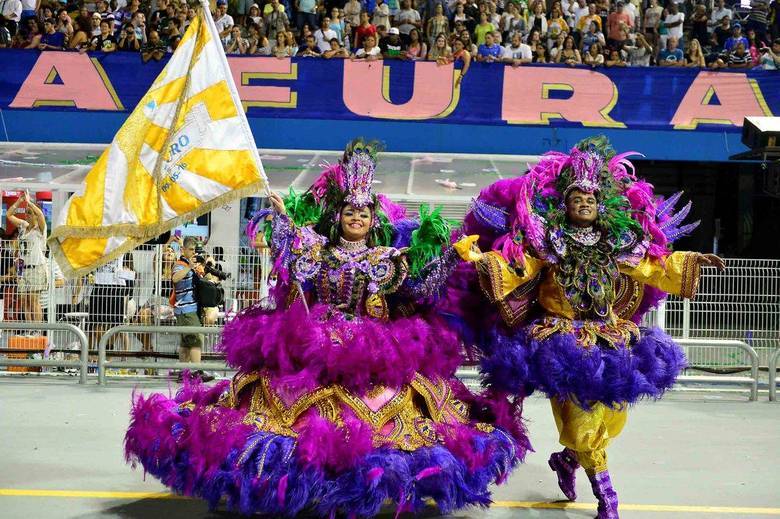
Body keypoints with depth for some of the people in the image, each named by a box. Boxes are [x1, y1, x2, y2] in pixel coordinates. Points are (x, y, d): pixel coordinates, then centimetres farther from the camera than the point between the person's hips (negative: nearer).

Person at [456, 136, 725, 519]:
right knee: (582, 412, -8)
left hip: (610, 338, 5)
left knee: (610, 413, 5)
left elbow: (655, 268, 18)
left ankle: (567, 459, 29)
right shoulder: (546, 242, -3)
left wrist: (692, 262, 15)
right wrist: (482, 259, -28)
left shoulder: (620, 243, 9)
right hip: (563, 338, -4)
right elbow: (514, 268, -11)